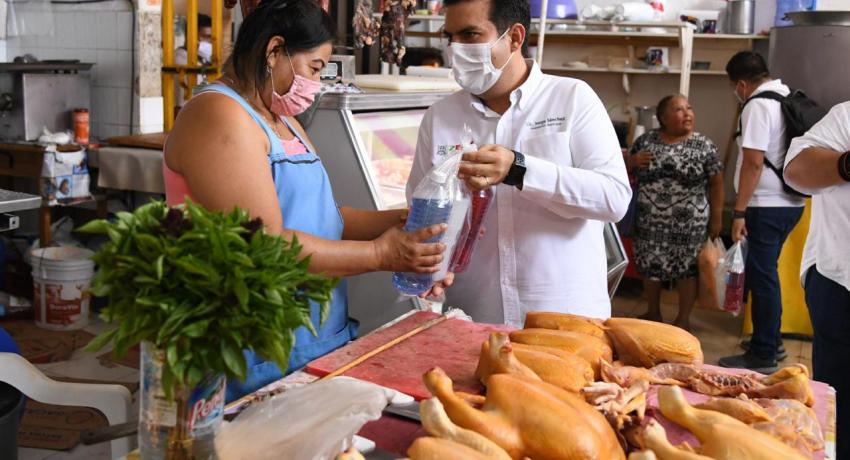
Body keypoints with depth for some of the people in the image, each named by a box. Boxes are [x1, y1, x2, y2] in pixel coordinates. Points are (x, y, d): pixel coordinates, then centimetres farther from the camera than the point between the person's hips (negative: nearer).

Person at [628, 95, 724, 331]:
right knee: (650, 266, 12)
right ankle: (653, 313, 31)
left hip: (688, 223, -2)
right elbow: (626, 166, 12)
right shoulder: (646, 140, 0)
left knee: (687, 269, 5)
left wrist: (716, 218, -3)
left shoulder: (704, 145, -5)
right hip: (651, 221, 3)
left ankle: (683, 319, 20)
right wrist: (633, 161, -10)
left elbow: (716, 184, -2)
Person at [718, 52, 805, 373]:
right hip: (791, 202, 9)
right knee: (765, 274, 19)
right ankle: (771, 343, 28)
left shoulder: (757, 106, -15)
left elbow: (754, 162, -21)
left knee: (762, 277, -2)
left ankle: (763, 356, 4)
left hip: (766, 205, -9)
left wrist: (739, 212, -19)